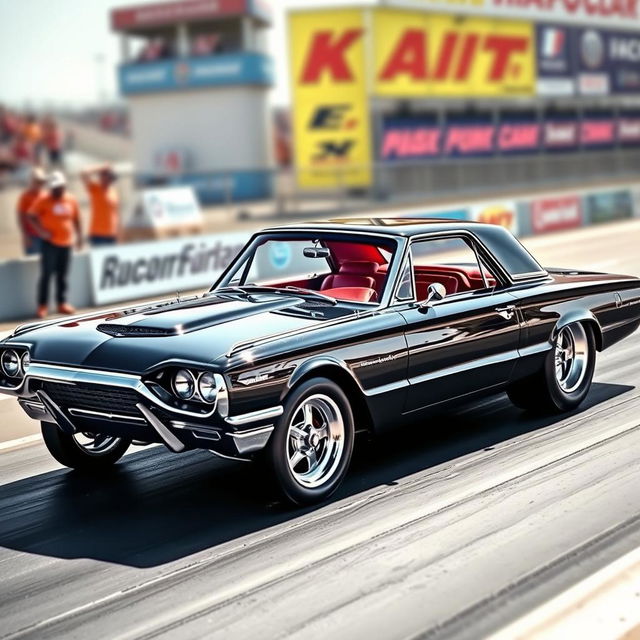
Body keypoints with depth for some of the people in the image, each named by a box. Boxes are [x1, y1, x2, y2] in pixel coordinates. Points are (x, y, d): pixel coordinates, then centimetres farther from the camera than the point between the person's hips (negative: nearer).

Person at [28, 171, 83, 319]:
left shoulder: (71, 200, 8)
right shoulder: (44, 200, -5)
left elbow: (76, 219, 18)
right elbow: (32, 216, -5)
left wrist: (79, 236, 14)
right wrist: (41, 230, -15)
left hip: (66, 243, 4)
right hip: (50, 243, -4)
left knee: (63, 275, 10)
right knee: (46, 274, -4)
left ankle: (62, 303, 19)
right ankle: (43, 305, 0)